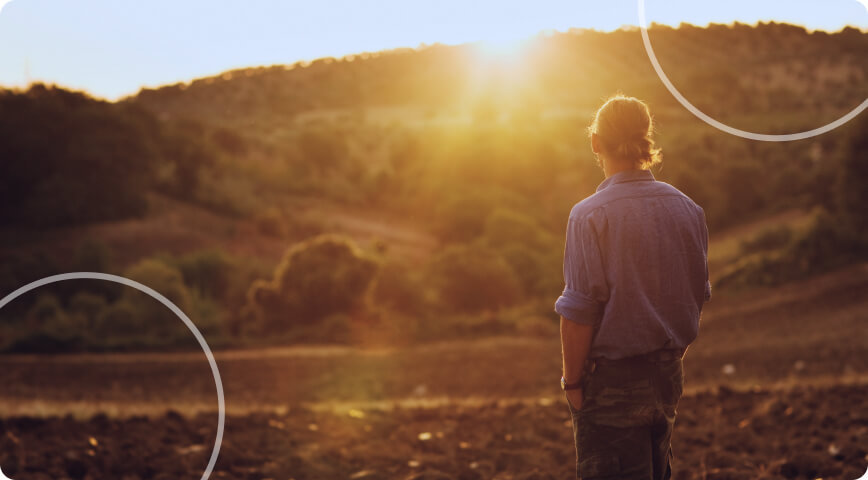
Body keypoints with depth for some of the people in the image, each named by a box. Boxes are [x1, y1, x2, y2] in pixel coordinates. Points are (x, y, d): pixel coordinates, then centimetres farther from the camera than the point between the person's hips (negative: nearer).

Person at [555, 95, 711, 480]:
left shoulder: (590, 216, -16)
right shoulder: (688, 209, 3)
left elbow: (579, 312, -17)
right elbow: (698, 296, 10)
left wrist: (572, 380, -7)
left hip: (611, 379, -6)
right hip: (667, 375, 6)